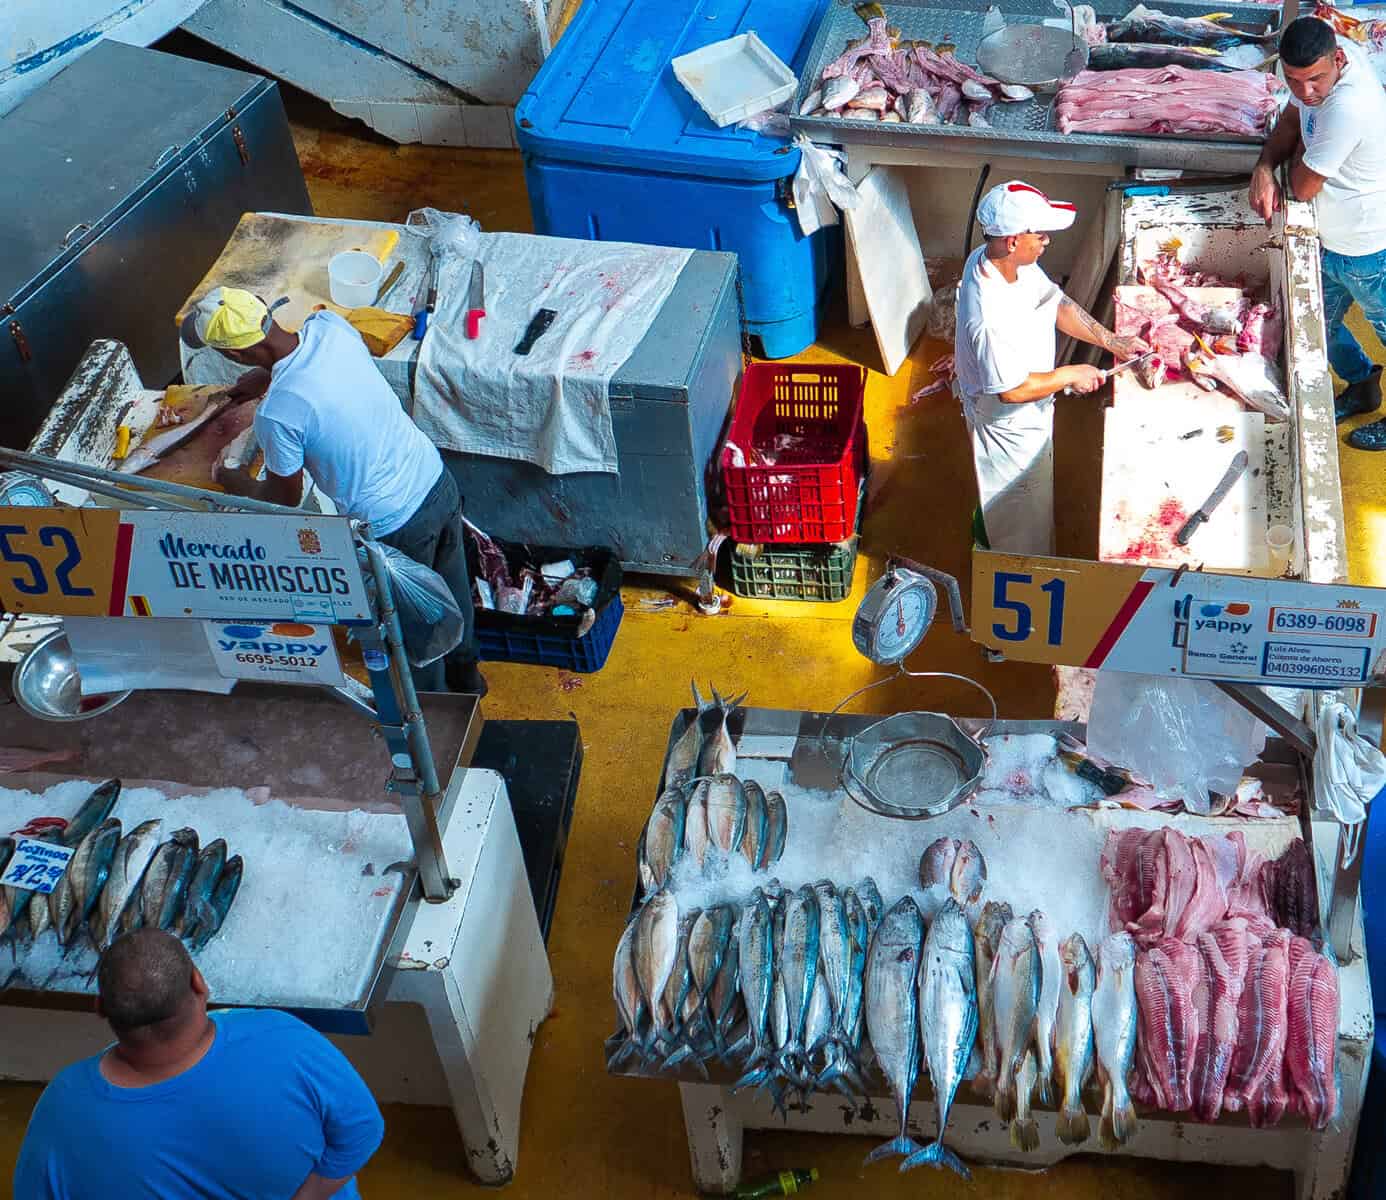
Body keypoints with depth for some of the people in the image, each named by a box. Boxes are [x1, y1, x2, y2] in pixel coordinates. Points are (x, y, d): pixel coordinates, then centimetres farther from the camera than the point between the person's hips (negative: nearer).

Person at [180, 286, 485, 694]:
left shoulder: (276, 413, -28)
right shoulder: (330, 326, -11)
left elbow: (285, 497, -8)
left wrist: (238, 484, 11)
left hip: (395, 526, -7)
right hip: (439, 482, 7)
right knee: (451, 589, 31)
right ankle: (465, 674, 57)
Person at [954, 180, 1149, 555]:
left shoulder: (992, 258, -13)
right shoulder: (992, 316, -42)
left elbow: (1055, 303, 0)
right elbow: (1012, 389, -34)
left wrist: (1112, 341, -5)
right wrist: (1071, 376, -21)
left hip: (1029, 415, 9)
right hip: (1010, 427, -9)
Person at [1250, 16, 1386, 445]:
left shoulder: (1348, 107, -37)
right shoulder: (1322, 64, -11)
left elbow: (1303, 187, -27)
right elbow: (1290, 122, 5)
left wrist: (1299, 150, -8)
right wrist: (1263, 169, -13)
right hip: (1332, 241, 9)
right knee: (1320, 325, 25)